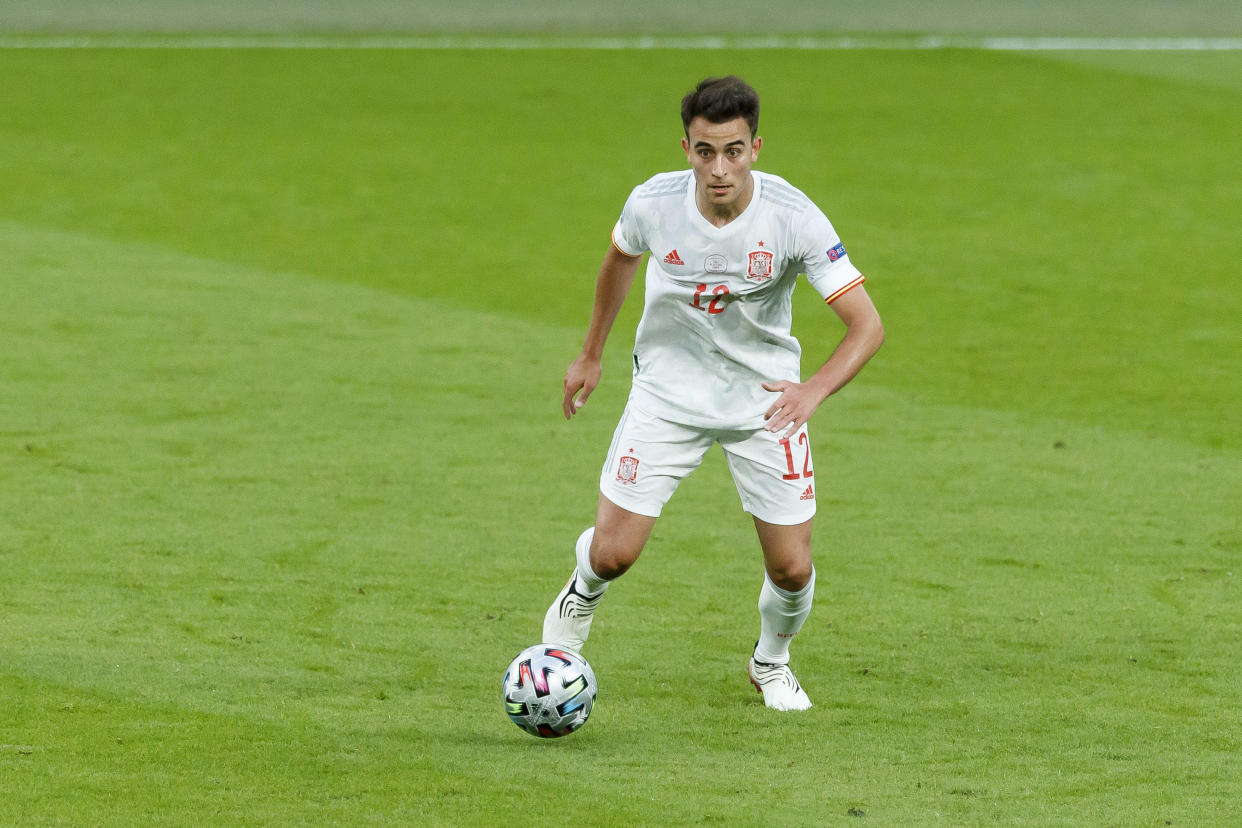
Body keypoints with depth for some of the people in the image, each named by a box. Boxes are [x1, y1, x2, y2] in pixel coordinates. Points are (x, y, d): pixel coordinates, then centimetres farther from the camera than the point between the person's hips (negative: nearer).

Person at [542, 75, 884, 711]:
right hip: (667, 391, 0)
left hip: (766, 400, 0)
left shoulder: (793, 217, -24)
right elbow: (620, 260, 7)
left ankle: (771, 663, 31)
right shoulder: (654, 204, -19)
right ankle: (580, 599, 31)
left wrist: (812, 391, -42)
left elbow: (866, 325, -24)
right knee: (614, 552, -7)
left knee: (792, 568, -3)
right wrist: (591, 355, 17)